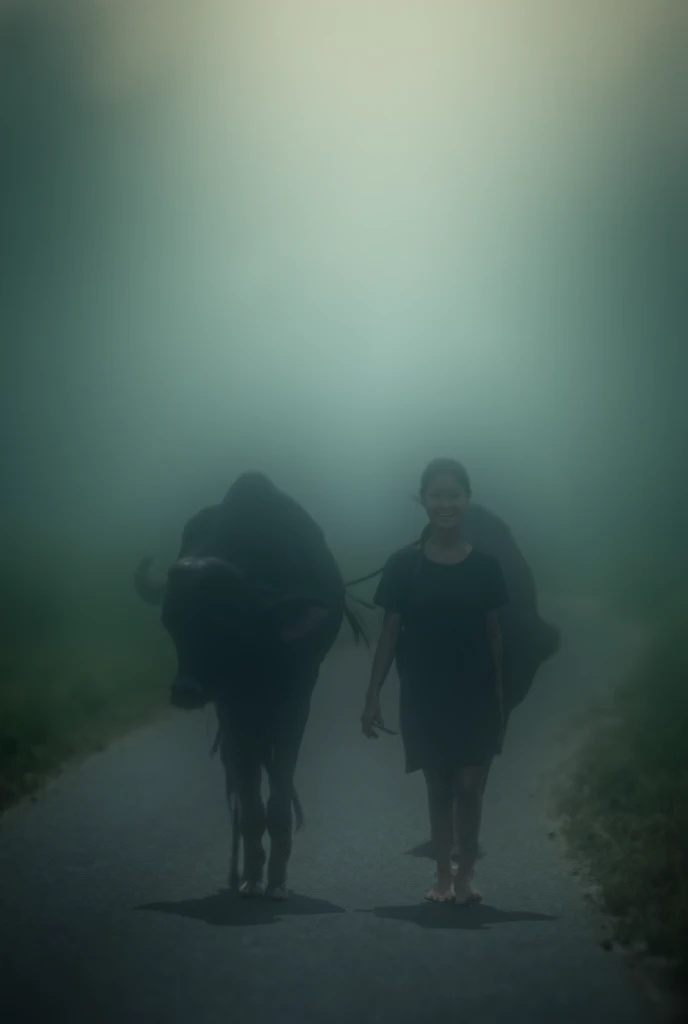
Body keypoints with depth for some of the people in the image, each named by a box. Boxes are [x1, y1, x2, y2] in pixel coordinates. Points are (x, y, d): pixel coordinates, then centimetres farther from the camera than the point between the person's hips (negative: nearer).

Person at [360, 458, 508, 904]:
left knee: (470, 785, -3)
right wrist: (373, 695, -4)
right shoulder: (404, 565, -3)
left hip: (476, 695, 0)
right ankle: (444, 873, 19)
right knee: (439, 787, 8)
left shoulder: (486, 565, -1)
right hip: (423, 696, 0)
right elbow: (390, 634, -1)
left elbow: (494, 635, 3)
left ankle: (467, 871, 13)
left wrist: (500, 696, 2)